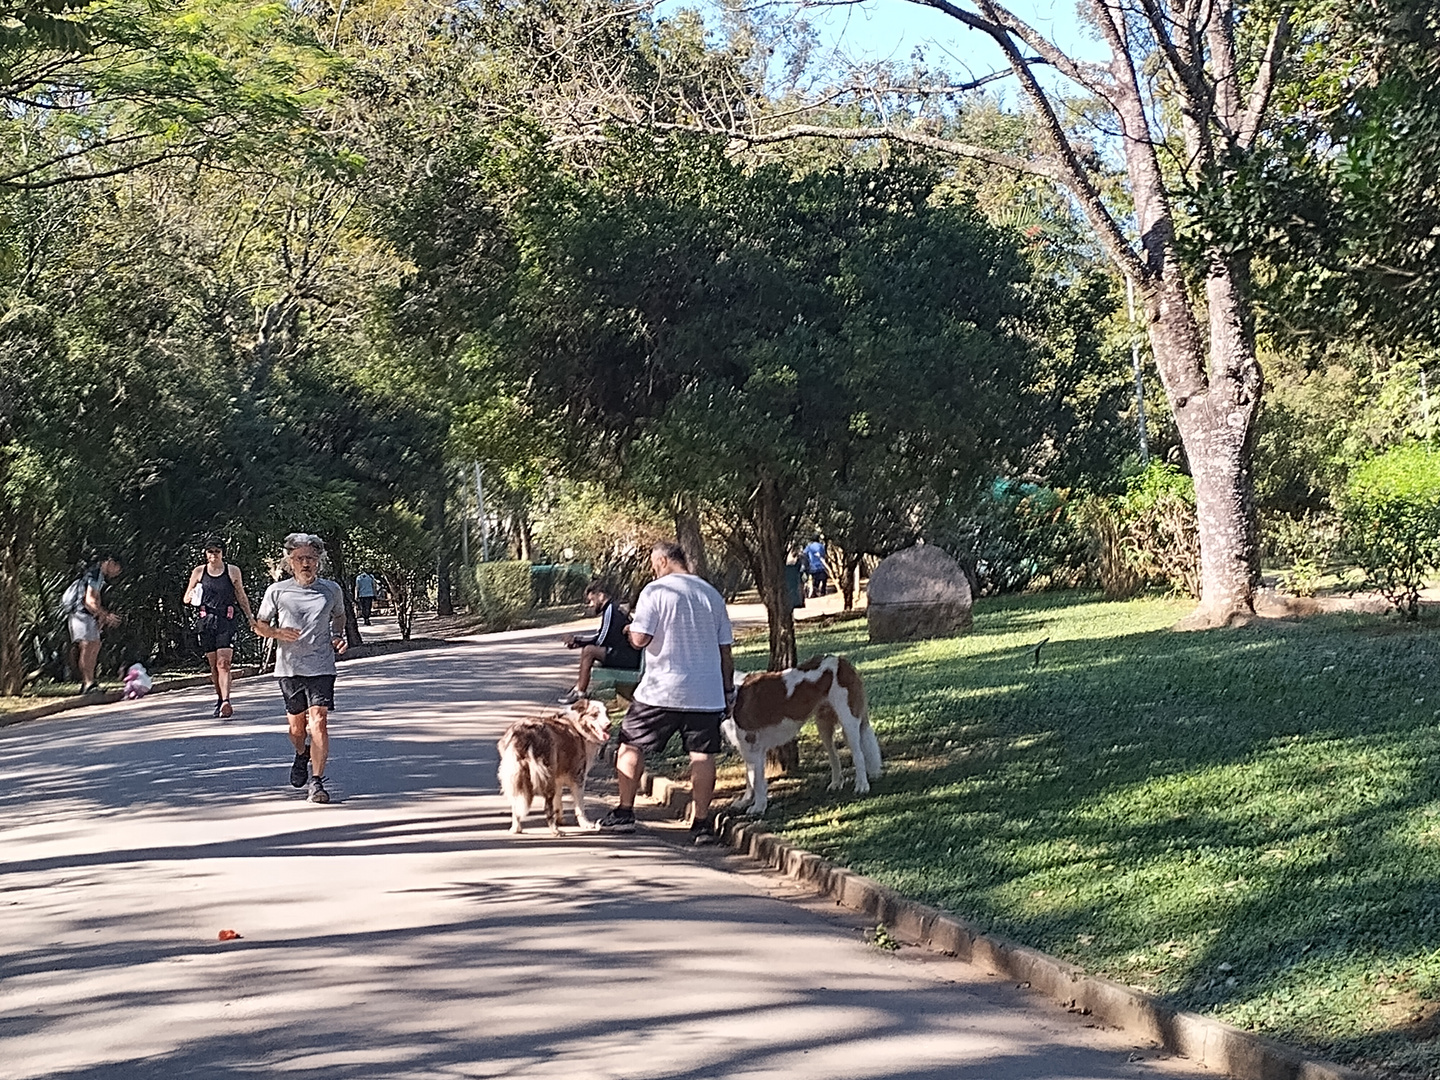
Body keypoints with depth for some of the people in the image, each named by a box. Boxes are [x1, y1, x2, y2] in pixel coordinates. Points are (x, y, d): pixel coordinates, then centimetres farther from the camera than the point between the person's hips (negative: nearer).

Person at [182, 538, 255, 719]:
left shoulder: (233, 571, 5)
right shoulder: (199, 572, 8)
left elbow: (241, 597, 16)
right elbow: (186, 598, 15)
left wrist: (250, 617, 15)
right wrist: (192, 597, -8)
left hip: (226, 621, -2)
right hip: (205, 621, 2)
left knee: (223, 663, -14)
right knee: (213, 665, 6)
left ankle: (226, 702, -23)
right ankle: (220, 700, 17)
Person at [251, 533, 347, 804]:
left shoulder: (332, 590, 3)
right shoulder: (277, 591, -1)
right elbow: (260, 625, 9)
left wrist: (338, 637, 5)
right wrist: (277, 633, -12)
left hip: (321, 667, -1)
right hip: (288, 668, 1)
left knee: (318, 722, -15)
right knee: (296, 725, 13)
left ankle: (316, 782, -12)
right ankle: (302, 755, 46)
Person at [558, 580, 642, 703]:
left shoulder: (610, 609, -12)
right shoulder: (615, 608, 19)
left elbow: (600, 639, -16)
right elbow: (601, 639, 20)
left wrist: (576, 638, -5)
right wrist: (577, 642, 9)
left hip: (628, 658, -10)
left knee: (589, 650, -16)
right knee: (587, 649, 16)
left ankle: (580, 693, -11)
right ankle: (578, 687, 11)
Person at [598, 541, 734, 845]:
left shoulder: (655, 591, -6)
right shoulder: (711, 594, 9)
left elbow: (640, 639, -13)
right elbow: (725, 648, 11)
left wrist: (631, 627, 10)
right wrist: (729, 689, 19)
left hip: (661, 689, -4)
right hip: (706, 691, 4)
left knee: (631, 746, 10)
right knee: (702, 754, 3)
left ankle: (625, 812, 13)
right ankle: (702, 823, 1)